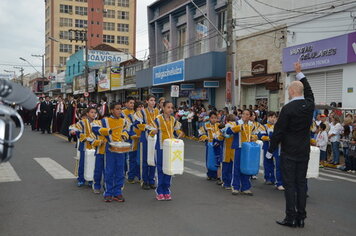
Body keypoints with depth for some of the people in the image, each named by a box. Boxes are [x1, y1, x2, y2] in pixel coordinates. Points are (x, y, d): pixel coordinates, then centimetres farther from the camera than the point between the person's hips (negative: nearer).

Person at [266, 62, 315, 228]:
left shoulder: (288, 108, -16)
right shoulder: (309, 105, 2)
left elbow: (279, 131, -13)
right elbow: (309, 92, 25)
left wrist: (270, 151, -3)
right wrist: (300, 74, 33)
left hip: (289, 152, -6)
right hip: (304, 152, 6)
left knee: (289, 184, 0)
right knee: (301, 183, 10)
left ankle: (291, 218, 4)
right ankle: (301, 217, 16)